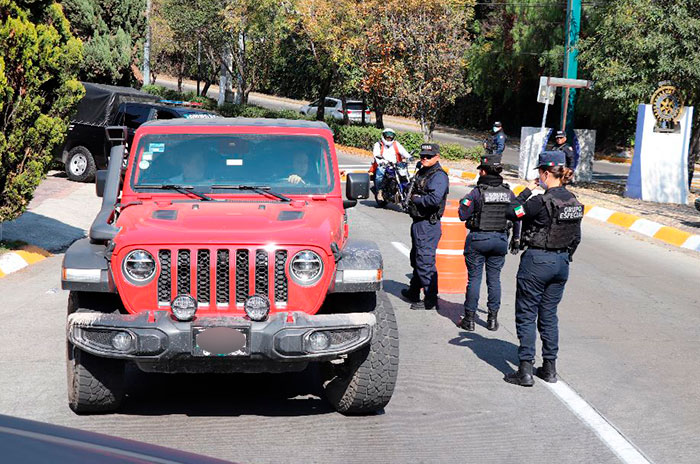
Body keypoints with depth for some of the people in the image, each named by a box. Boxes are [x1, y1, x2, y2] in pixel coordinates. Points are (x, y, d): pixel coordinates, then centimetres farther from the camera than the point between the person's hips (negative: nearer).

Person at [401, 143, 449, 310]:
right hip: (418, 222, 10)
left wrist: (416, 199, -15)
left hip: (428, 225, -10)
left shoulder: (439, 176, -16)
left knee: (425, 262, -8)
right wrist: (410, 196, 7)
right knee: (416, 259, 23)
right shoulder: (421, 172, 14)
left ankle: (431, 301, -3)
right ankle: (414, 292, 40)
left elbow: (435, 199, -29)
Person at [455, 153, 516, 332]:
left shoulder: (477, 192, -12)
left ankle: (469, 319, 6)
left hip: (478, 238, -4)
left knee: (474, 278, 3)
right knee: (494, 279, 10)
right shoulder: (508, 193, 1)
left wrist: (465, 202, 9)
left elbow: (463, 215, -10)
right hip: (500, 239, 4)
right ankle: (493, 319, 13)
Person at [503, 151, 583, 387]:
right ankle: (549, 368, 20)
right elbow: (576, 238, 11)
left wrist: (526, 191, -4)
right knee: (549, 315, 16)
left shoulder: (542, 201, -20)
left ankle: (525, 370, 1)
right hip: (561, 262, 7)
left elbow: (511, 213, -13)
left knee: (526, 316, 2)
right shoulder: (574, 201, 3)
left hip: (537, 261, -7)